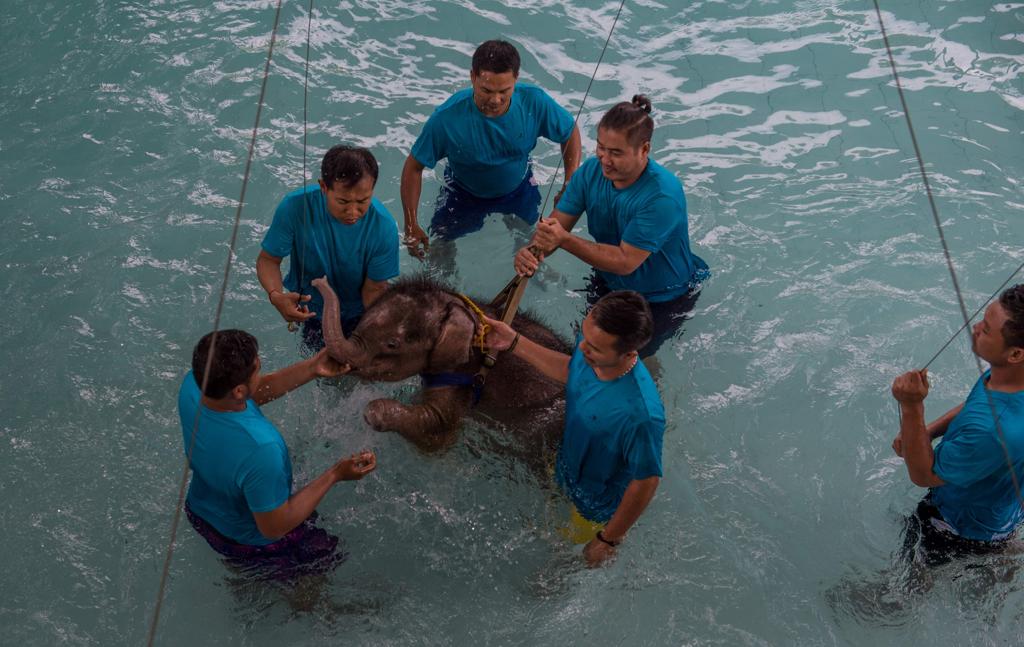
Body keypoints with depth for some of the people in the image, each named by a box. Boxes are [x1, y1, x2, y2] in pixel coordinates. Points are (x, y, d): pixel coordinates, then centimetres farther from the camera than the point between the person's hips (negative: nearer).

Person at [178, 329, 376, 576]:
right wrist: (334, 475, -27)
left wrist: (312, 368, -10)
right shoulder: (260, 447, -47)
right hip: (254, 544, -6)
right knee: (330, 557, 24)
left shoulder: (192, 384, -26)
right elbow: (274, 528, -31)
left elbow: (256, 393, -4)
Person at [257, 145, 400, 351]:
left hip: (357, 313, 0)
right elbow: (268, 259, -20)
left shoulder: (384, 227, -31)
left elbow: (374, 289, -21)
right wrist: (276, 296, -42)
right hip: (308, 310, 1)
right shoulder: (295, 207, -32)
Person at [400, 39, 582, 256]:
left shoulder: (534, 102, -32)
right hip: (464, 193, -2)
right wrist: (411, 226, -24)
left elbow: (570, 133, -12)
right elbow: (414, 167, -24)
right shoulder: (447, 118, -37)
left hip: (518, 188, 2)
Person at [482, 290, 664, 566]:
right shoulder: (591, 345, -27)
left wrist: (609, 540, -16)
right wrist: (514, 343, -5)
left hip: (598, 506, -6)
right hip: (566, 466, 6)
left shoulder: (642, 416, -47)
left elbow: (646, 482, -30)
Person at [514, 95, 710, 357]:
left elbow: (625, 262, -34)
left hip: (663, 298, -6)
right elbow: (555, 223, -15)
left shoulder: (663, 196, -35)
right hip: (608, 282, 6)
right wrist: (532, 251, -39)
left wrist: (565, 240, -42)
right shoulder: (591, 170, -15)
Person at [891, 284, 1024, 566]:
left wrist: (911, 408, -37)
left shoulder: (995, 431, -46)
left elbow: (923, 475, -30)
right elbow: (975, 406, 5)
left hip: (968, 529, -7)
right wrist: (924, 432, -10)